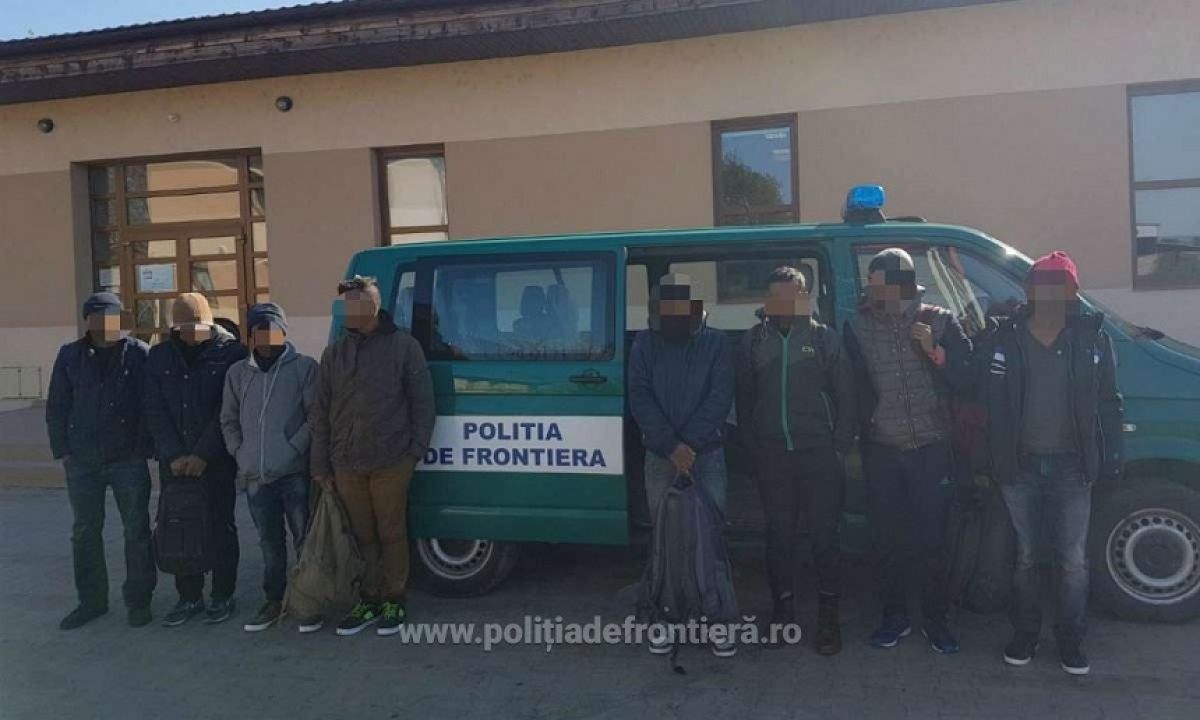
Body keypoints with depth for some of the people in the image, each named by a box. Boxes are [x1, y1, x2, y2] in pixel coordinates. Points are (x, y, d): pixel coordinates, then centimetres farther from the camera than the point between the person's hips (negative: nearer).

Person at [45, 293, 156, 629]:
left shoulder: (138, 354, -4)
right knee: (85, 533, 12)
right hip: (82, 461, 3)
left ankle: (138, 599, 17)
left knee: (137, 532, 5)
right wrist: (62, 450, 1)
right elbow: (57, 407, 7)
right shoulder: (70, 355, 4)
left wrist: (144, 448, -9)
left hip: (128, 459, -3)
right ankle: (91, 600, 26)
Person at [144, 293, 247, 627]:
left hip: (217, 459, -4)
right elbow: (156, 411, 3)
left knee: (221, 527, 4)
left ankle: (222, 596, 16)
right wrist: (173, 455, -7)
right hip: (173, 460, 4)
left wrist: (203, 454, -13)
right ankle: (189, 597, 20)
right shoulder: (159, 357, 6)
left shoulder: (230, 353, -5)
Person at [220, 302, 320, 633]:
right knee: (269, 543, 13)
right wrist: (240, 452, 6)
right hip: (255, 475, 4)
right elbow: (228, 419, 17)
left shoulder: (304, 367, -2)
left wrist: (293, 448, -11)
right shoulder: (238, 372, 10)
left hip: (295, 473, -4)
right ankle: (274, 601, 24)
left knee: (305, 540, 1)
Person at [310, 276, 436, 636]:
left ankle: (393, 601, 19)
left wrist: (416, 450, -7)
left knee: (391, 534, 5)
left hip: (391, 462, -4)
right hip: (346, 464, 4)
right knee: (362, 536, 12)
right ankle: (369, 601, 24)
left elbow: (422, 402, -1)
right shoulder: (334, 353, 10)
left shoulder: (402, 346, -1)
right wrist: (321, 465, 7)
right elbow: (320, 413, 11)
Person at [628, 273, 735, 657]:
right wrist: (671, 446, -13)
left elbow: (720, 398, -6)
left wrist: (688, 444, -13)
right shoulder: (644, 344, 4)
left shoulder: (715, 343, 0)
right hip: (660, 455, 2)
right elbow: (640, 398, -4)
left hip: (707, 454, -1)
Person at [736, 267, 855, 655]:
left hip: (819, 452, -2)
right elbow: (745, 397, 10)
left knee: (824, 535, 4)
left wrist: (841, 446, -5)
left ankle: (828, 616, 15)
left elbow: (845, 395, 2)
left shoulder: (823, 337, 3)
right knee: (779, 534, 9)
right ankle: (783, 609, 22)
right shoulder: (754, 340, 7)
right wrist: (752, 445, 4)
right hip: (772, 455, 2)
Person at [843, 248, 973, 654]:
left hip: (931, 449, -1)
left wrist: (936, 352, -17)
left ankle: (936, 621, 18)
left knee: (931, 540, 3)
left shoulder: (940, 322, -1)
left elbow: (966, 379, -4)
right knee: (887, 539, 9)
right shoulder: (858, 327, 0)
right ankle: (895, 617, 24)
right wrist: (864, 423, -5)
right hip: (882, 452, 1)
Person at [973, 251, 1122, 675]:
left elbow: (1108, 402, 6)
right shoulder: (1000, 338, -3)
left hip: (1072, 465, 1)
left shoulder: (1092, 338, 1)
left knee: (1073, 560, 6)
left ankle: (1071, 640, 22)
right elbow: (981, 402, 0)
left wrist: (1111, 458, 1)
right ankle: (1025, 633, 28)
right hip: (1019, 465, 0)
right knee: (1026, 556, 12)